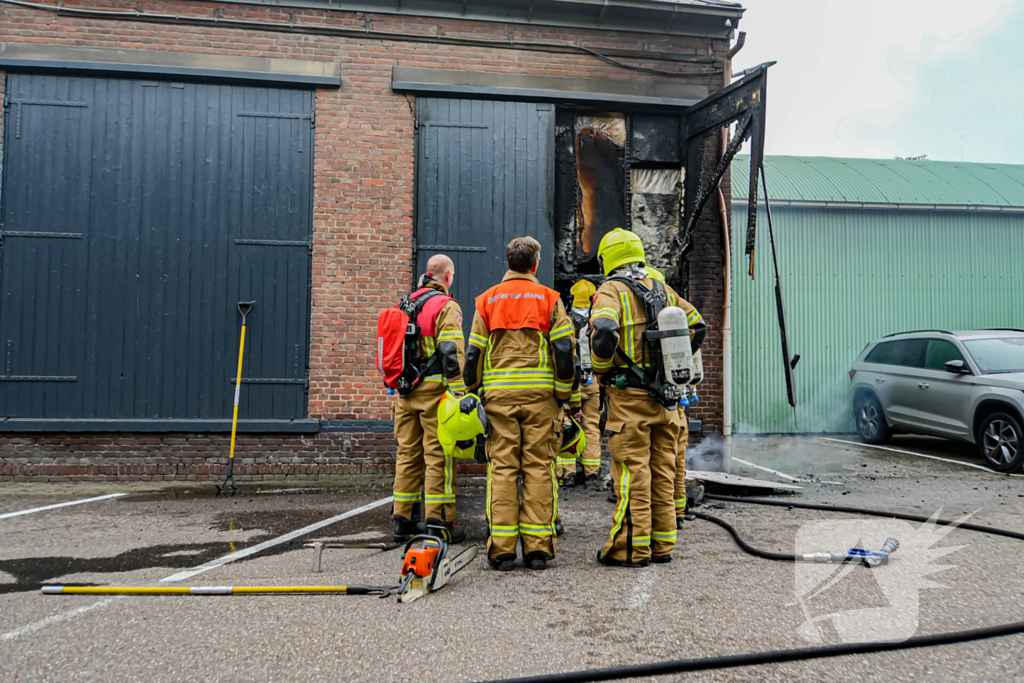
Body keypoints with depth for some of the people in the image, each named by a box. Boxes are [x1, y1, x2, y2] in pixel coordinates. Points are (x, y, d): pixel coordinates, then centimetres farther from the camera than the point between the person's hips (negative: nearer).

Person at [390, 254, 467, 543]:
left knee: (408, 453, 12)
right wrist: (459, 393, -17)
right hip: (434, 388, -7)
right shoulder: (446, 305, -8)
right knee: (438, 454, -2)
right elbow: (451, 352, -17)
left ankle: (404, 519, 17)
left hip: (406, 389, 7)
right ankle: (438, 522, 0)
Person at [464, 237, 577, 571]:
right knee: (539, 467, 2)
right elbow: (564, 350, -1)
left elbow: (473, 353, 9)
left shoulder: (487, 300, 11)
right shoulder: (549, 299, 6)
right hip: (540, 393, -1)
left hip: (499, 393, 1)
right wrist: (564, 394, 5)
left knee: (502, 468, 2)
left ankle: (502, 549, 1)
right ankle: (538, 547, 4)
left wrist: (472, 393, 16)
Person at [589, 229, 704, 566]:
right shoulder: (664, 290, 14)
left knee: (632, 473, -2)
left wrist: (601, 368, -9)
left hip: (629, 396, -6)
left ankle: (631, 548, 3)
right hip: (666, 397, 6)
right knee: (662, 472, 11)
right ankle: (662, 544, 19)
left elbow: (604, 330, -25)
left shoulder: (612, 290, -6)